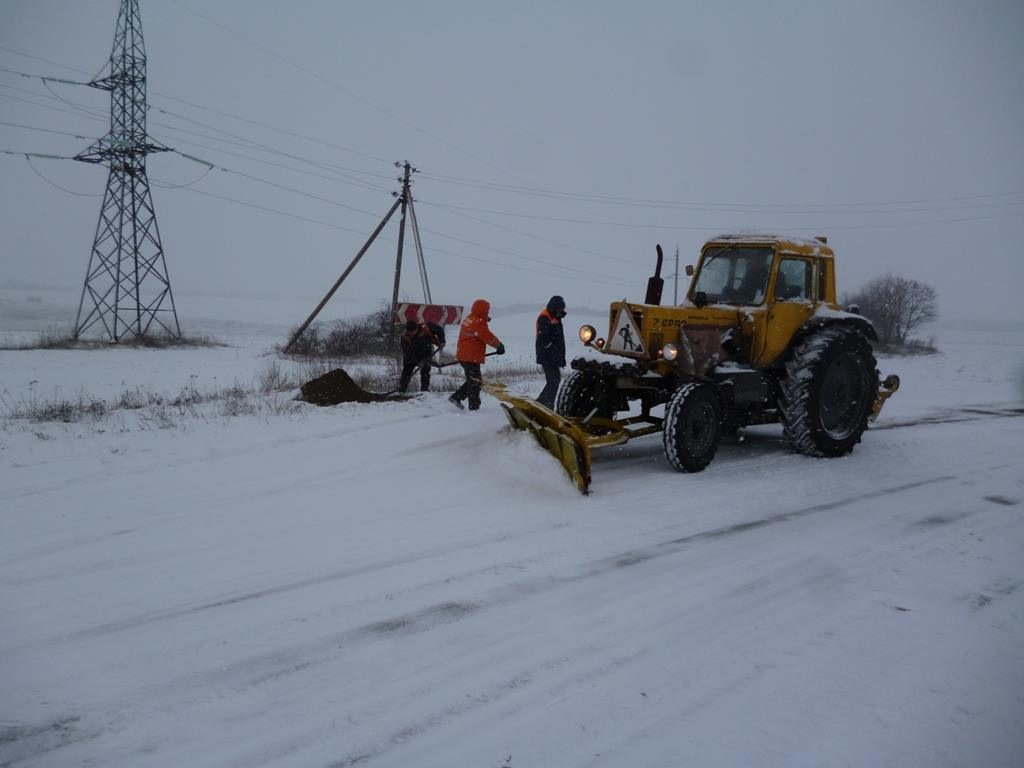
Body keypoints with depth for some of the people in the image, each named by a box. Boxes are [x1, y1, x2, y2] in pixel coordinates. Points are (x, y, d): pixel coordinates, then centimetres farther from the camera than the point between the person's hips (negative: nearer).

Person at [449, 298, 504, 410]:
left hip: (463, 355, 10)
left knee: (472, 380, 21)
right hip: (471, 357, -10)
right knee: (475, 382, -1)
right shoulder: (478, 323, -21)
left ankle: (456, 397, 21)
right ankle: (474, 407, 4)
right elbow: (489, 338, -16)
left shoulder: (469, 319, 10)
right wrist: (499, 346, 0)